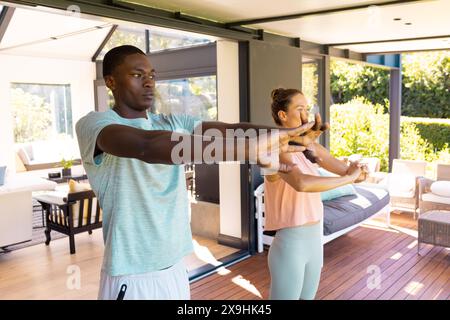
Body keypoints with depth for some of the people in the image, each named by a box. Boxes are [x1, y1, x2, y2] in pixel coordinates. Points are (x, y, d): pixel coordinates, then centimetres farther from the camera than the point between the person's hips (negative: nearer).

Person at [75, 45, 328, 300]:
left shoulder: (174, 124, 6)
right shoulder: (93, 124, -12)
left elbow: (230, 129, -8)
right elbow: (147, 146, -32)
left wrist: (288, 134, -27)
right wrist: (247, 149, -41)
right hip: (131, 279, -5)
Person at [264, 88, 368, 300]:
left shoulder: (312, 147, 7)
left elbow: (358, 174, 6)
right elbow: (302, 184, -41)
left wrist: (358, 173, -18)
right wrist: (348, 178, -28)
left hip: (314, 242, 8)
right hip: (289, 245, -8)